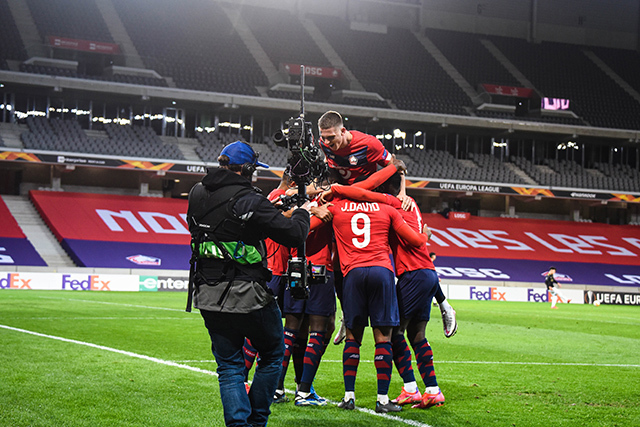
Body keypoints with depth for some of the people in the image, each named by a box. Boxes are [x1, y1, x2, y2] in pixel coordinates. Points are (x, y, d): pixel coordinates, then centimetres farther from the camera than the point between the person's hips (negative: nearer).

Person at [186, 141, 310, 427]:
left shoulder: (197, 194, 4)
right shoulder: (249, 202, -16)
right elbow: (294, 235, -15)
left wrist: (273, 210, 21)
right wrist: (301, 213, 6)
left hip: (208, 296, 6)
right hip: (246, 296, -5)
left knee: (229, 365, 11)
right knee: (272, 355, 15)